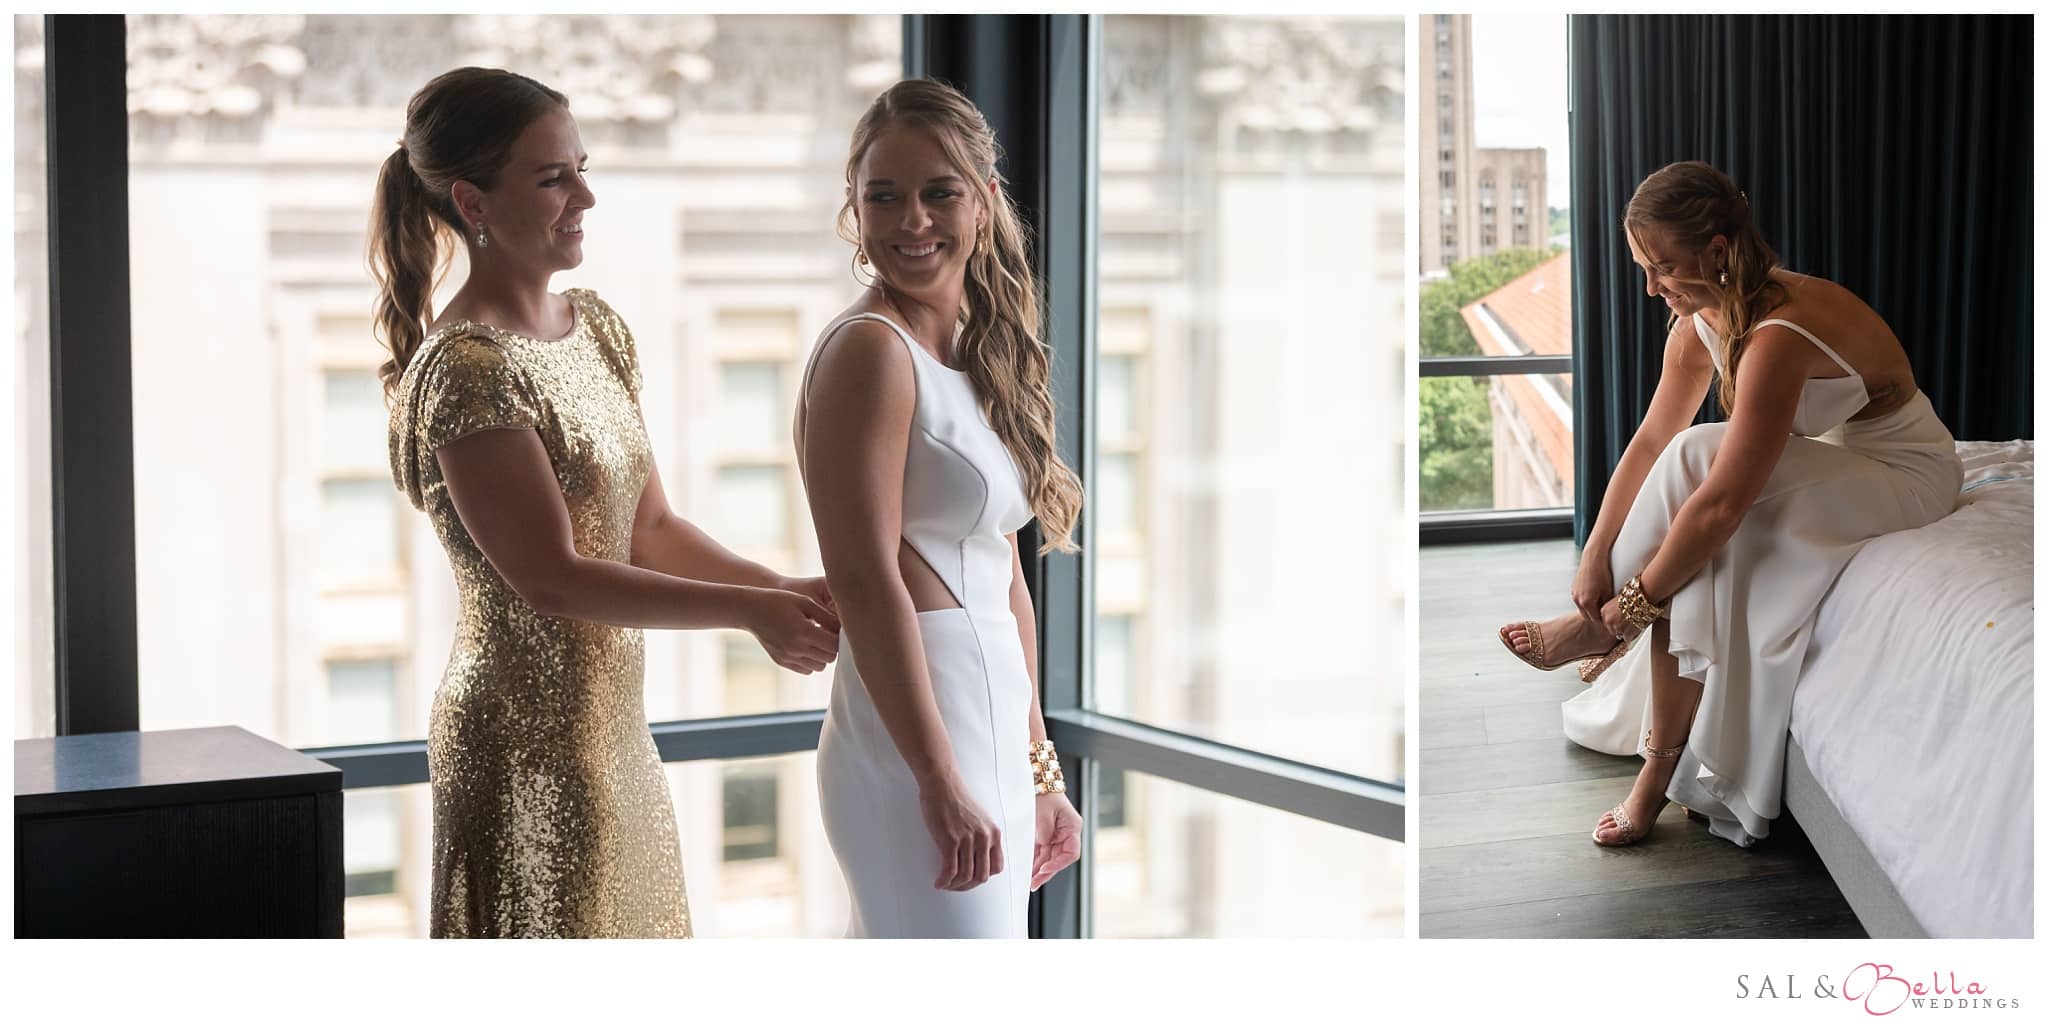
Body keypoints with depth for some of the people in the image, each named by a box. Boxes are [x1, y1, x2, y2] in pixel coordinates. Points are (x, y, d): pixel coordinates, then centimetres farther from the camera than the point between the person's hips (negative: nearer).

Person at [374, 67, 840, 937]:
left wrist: (787, 590, -3)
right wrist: (749, 611, -19)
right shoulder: (469, 366, -18)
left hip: (611, 725, 8)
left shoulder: (595, 326, 9)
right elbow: (551, 579, -22)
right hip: (527, 736, -8)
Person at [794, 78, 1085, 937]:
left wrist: (1039, 773, 18)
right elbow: (863, 579, -17)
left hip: (991, 740, 9)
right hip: (914, 745, -8)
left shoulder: (977, 358, 16)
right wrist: (942, 784, -20)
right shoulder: (870, 350, -10)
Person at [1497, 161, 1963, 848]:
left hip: (1907, 478, -8)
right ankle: (1663, 765, -9)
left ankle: (1600, 632, -11)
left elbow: (1722, 505, -36)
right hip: (1832, 467, 8)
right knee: (1700, 567, -15)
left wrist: (1632, 601, -26)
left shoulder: (1778, 336, -35)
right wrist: (1596, 558, -10)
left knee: (1697, 459, -29)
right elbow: (1650, 441, -3)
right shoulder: (1702, 319, -8)